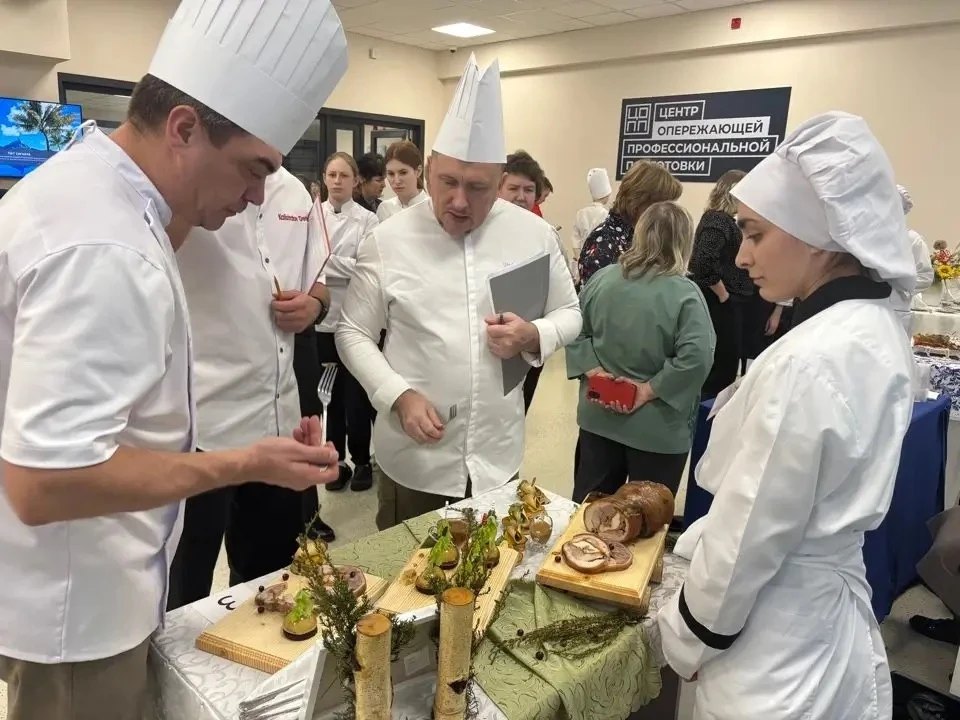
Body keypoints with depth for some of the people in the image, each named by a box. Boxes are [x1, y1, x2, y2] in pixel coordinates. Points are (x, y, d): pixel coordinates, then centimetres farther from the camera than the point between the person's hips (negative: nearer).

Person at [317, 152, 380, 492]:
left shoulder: (367, 220, -1)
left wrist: (324, 259, -14)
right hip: (321, 317, 2)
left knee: (356, 394, 5)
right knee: (331, 393, 11)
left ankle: (361, 461, 21)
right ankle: (336, 460, 25)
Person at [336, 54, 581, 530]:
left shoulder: (535, 236, -3)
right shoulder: (387, 240, -8)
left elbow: (569, 313, 7)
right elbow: (353, 334, -2)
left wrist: (533, 337, -15)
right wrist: (400, 395, -17)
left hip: (497, 456, 2)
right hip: (412, 458, -1)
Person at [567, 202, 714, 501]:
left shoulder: (602, 278, -1)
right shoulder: (685, 294, -16)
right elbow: (696, 358, -26)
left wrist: (593, 371, -6)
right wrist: (650, 389, -18)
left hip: (599, 417, 5)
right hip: (658, 429, -4)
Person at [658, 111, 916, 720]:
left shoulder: (809, 363, -30)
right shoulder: (878, 332, -1)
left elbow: (749, 536, -23)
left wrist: (688, 637, -7)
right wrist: (694, 541, 12)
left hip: (776, 643, -8)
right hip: (829, 615, 8)